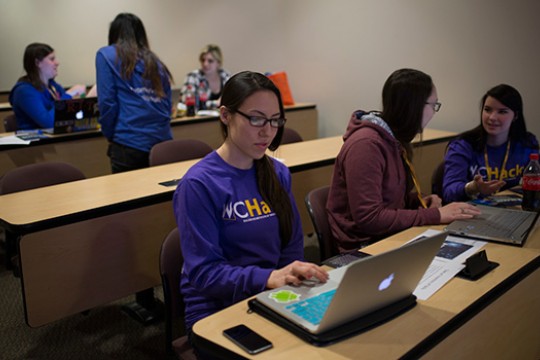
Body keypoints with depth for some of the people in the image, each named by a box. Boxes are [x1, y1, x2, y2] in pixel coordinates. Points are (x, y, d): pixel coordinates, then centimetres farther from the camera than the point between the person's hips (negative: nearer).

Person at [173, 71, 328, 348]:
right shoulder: (198, 184, -13)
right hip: (216, 311, -5)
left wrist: (292, 276, -11)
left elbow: (293, 246, 9)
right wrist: (267, 278, -30)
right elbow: (202, 272, -16)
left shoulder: (279, 173, 6)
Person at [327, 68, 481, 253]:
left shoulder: (394, 139, 9)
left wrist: (418, 201, -1)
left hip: (394, 236, 8)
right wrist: (435, 215, -21)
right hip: (366, 247, -8)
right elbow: (369, 218, -24)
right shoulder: (366, 144, -20)